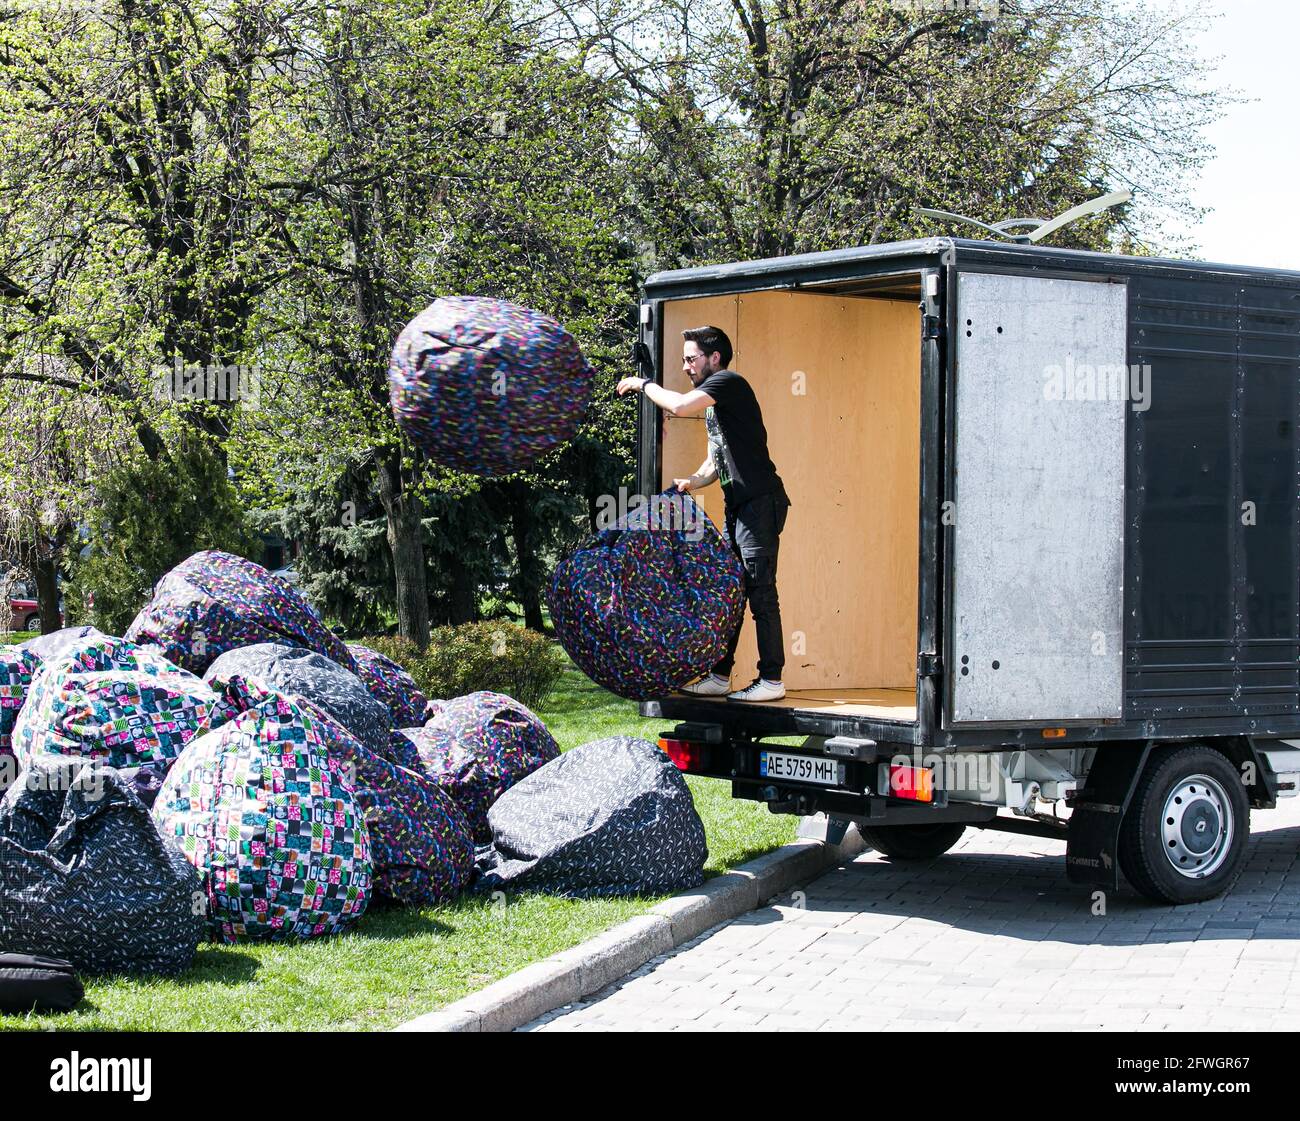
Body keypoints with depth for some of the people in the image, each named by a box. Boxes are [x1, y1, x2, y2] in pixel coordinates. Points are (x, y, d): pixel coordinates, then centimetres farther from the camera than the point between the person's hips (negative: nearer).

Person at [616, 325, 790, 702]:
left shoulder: (728, 382, -9)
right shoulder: (713, 403, 21)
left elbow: (680, 406, -23)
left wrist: (643, 384, -6)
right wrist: (693, 482, 4)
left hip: (760, 502, -10)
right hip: (738, 507, 10)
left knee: (760, 592, -9)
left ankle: (772, 680, -7)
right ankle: (719, 676, 13)